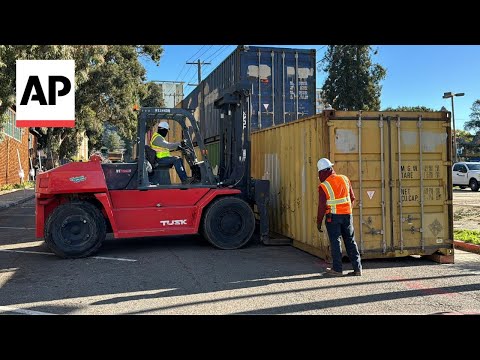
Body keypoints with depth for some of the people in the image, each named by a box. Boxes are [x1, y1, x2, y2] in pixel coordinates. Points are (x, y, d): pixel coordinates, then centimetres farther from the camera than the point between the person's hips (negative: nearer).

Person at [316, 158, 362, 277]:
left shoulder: (323, 186, -11)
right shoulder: (344, 179, 3)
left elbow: (322, 206, -11)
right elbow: (352, 198, 9)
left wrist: (319, 222, -1)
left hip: (333, 217, -4)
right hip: (347, 214, 4)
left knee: (335, 241, 4)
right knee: (350, 241, 10)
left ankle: (337, 269, 8)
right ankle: (357, 268, 11)